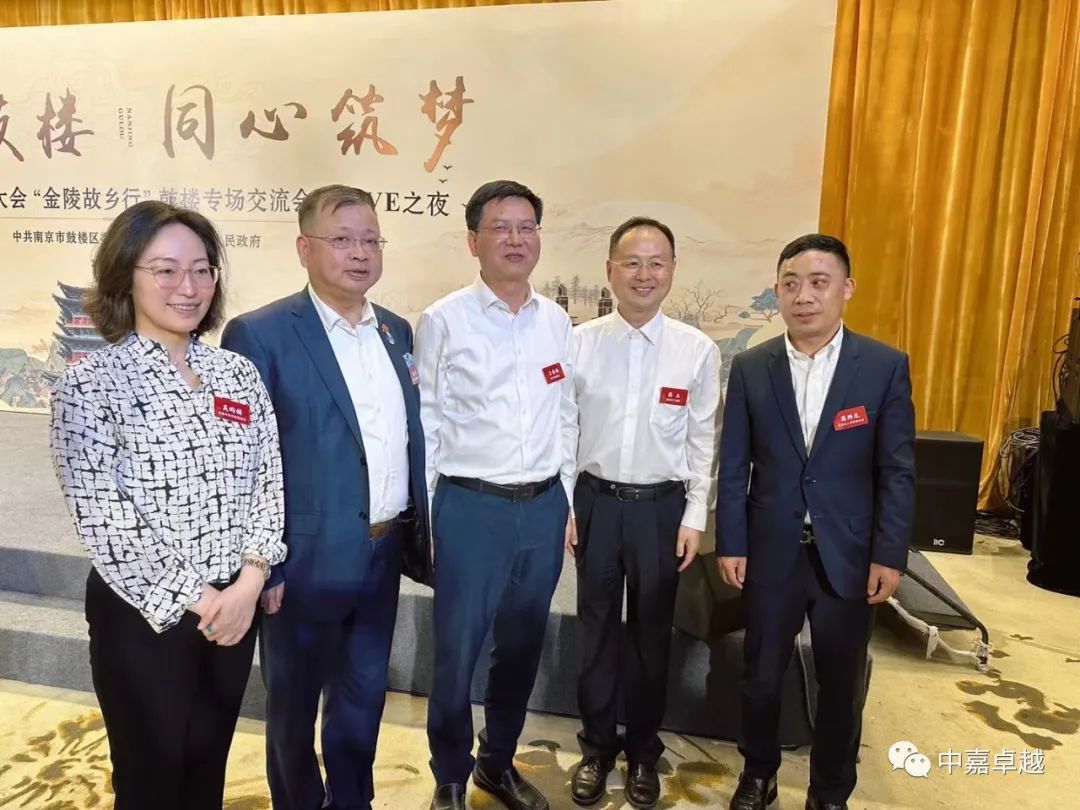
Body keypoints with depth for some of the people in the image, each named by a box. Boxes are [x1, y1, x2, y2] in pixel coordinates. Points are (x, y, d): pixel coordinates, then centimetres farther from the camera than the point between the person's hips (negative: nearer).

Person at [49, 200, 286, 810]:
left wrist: (247, 584, -10)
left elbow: (267, 481, 1)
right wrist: (193, 600, -13)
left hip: (235, 604, 4)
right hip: (144, 615, -4)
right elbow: (103, 517, -15)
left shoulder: (239, 373, 2)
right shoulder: (91, 384, -12)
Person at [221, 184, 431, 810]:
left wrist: (418, 534, 10)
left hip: (383, 555, 6)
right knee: (294, 707, 18)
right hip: (306, 561, -5)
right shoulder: (260, 334, -13)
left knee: (364, 699, 23)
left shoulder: (397, 330, 6)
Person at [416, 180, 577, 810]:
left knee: (523, 647, 18)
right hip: (471, 506, -4)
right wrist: (423, 512, -5)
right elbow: (425, 421, -5)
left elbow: (566, 415, 11)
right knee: (457, 652, 9)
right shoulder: (444, 321, -7)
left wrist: (567, 499, 11)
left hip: (545, 505, 5)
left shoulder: (557, 321, 7)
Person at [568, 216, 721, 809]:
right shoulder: (578, 342, -4)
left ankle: (643, 752, 36)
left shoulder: (699, 350, -4)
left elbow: (703, 442, 0)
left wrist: (695, 517, -2)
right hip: (595, 501, 0)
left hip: (662, 506, 0)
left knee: (651, 635, 15)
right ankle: (596, 746, 35)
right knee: (597, 630, 14)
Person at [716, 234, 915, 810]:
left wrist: (889, 555, -7)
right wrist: (730, 545, -4)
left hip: (848, 555, 0)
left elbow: (898, 470, -4)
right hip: (770, 551, 1)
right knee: (761, 674, 15)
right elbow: (733, 467, -1)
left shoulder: (885, 366, -5)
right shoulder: (750, 368, -2)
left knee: (841, 683, 15)